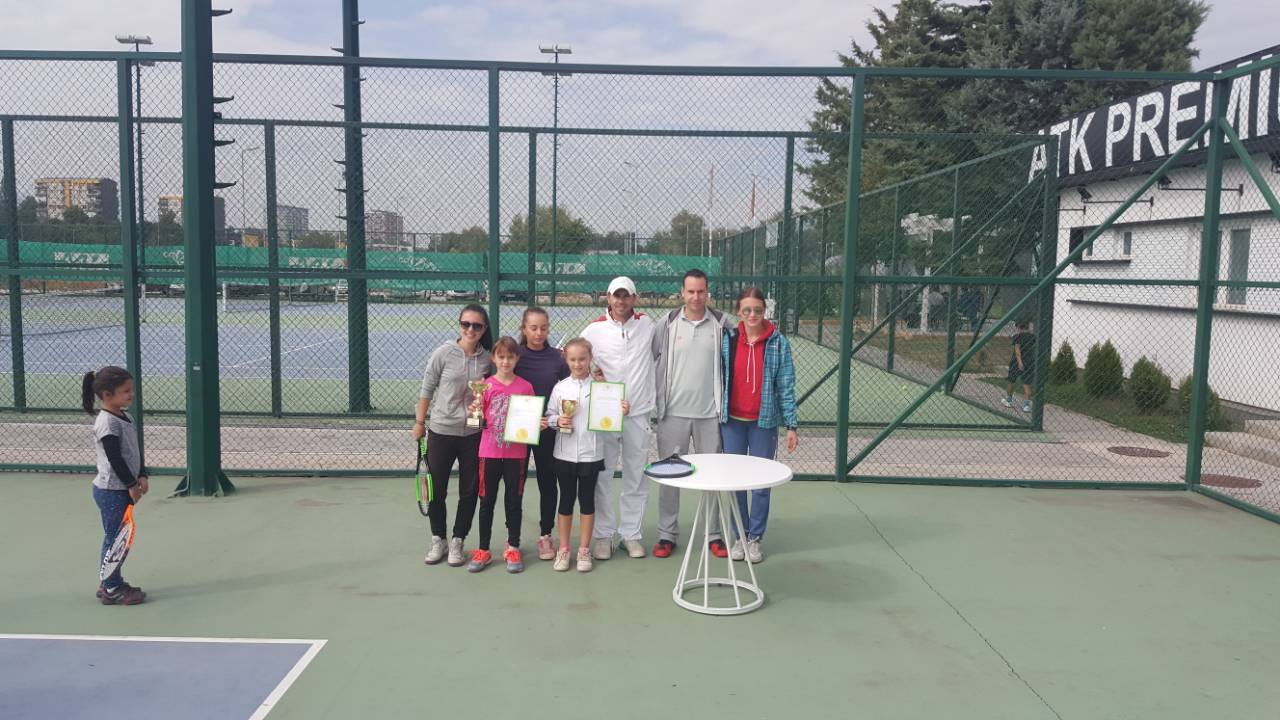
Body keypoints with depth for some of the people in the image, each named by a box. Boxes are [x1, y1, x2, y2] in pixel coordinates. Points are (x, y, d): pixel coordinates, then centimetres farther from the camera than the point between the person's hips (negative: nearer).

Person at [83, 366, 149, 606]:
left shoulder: (125, 417, 11)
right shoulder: (107, 422, -18)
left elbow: (135, 451, 14)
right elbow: (115, 458, -21)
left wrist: (142, 477, 3)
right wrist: (131, 484, -16)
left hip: (123, 489, 9)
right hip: (111, 490, -9)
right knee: (114, 538, -2)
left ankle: (110, 583, 27)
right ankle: (111, 590, 7)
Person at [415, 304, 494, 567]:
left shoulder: (488, 358, -3)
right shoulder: (444, 353, -9)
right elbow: (427, 390, -2)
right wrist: (420, 422, 1)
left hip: (474, 435, 2)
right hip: (441, 432, -1)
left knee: (469, 492, 8)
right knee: (436, 489, 10)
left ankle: (457, 543, 24)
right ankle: (438, 541, 28)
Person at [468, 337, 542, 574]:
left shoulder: (525, 387, 0)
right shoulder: (486, 385, -2)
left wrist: (539, 424, -13)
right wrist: (474, 413, -19)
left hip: (516, 453, 0)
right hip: (489, 452, 0)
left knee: (514, 501, 9)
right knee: (486, 501, 8)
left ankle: (513, 549, 21)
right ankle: (483, 550, 18)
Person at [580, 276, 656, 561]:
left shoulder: (647, 324, 4)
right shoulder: (595, 329, 0)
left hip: (638, 411, 1)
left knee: (636, 476, 7)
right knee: (602, 476, 4)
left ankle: (631, 533, 19)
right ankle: (603, 535, 15)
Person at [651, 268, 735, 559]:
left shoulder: (722, 324, 0)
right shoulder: (667, 323, 0)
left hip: (710, 412, 0)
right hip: (673, 412, 0)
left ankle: (714, 534, 21)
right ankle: (667, 534, 18)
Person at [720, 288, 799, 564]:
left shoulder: (778, 342, -4)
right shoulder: (727, 340, 0)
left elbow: (786, 386, -4)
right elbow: (719, 380, 5)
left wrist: (791, 425, -6)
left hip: (764, 422, -1)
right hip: (732, 421, 2)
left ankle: (756, 537, 20)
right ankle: (739, 536, 22)